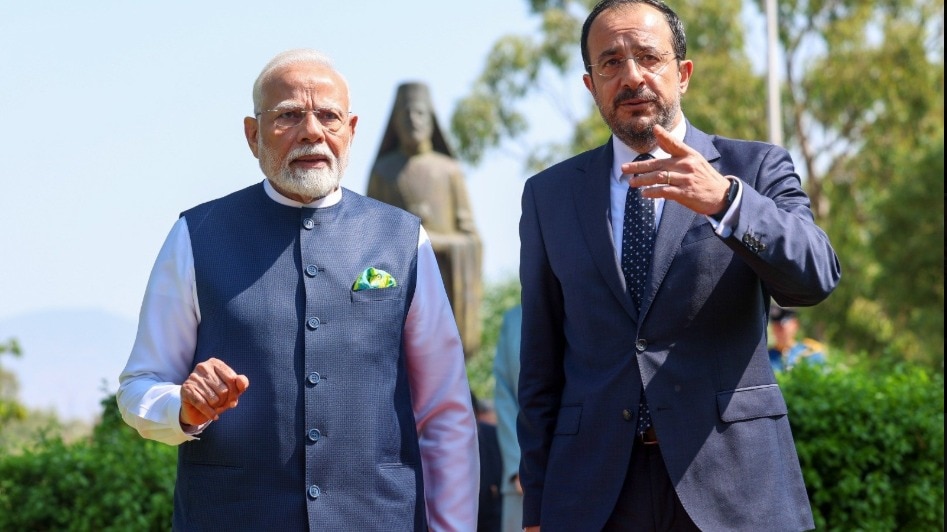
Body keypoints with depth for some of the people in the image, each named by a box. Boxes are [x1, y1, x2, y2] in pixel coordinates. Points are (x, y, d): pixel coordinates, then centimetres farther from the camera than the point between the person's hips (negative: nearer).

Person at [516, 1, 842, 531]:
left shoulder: (756, 169, 4)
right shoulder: (549, 195, 10)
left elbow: (816, 278, -13)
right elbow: (540, 361, 9)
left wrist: (725, 200, -28)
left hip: (735, 483, -1)